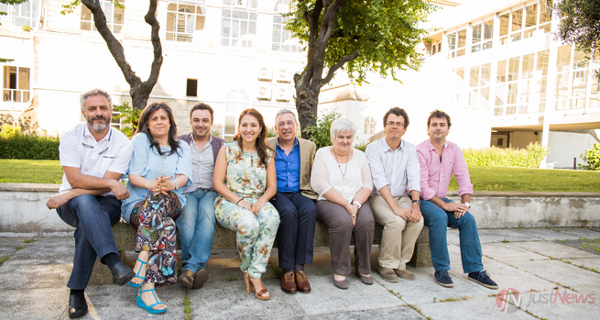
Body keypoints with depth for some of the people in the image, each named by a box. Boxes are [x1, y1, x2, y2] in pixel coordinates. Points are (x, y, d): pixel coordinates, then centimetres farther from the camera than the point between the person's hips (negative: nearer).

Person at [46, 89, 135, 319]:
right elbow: (75, 179, -13)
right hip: (73, 204, 0)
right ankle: (114, 262, -49)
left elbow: (105, 189, -11)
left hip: (106, 204, 0)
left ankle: (76, 291, -22)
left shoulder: (122, 144, -5)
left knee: (88, 225, -33)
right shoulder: (70, 138, -1)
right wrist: (111, 183, -24)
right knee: (85, 201, -35)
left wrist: (67, 195, -18)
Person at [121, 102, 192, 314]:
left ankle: (141, 265, -42)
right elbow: (133, 176, 0)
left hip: (171, 203, 1)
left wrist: (170, 184, -26)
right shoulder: (140, 140, 12)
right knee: (165, 226, -36)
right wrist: (152, 184, -23)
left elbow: (183, 177, 0)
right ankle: (146, 289, -38)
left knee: (159, 198, -37)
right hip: (137, 203, -1)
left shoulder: (181, 147, 18)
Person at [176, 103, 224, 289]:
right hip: (186, 192, 0)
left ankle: (190, 268, -41)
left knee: (207, 212, -33)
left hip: (210, 192, 0)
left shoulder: (221, 145, 17)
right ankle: (197, 268, -36)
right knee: (187, 213, -32)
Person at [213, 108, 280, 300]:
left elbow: (272, 186, 7)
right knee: (249, 223, -36)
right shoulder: (227, 149, 4)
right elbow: (217, 182, -2)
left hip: (258, 202, 3)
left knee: (272, 218, -33)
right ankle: (246, 269, -6)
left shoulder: (267, 154, 12)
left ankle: (255, 274, -24)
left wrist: (262, 200, -15)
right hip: (229, 201, -2)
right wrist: (239, 201, -16)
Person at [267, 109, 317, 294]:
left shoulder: (309, 147, 12)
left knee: (309, 209, -32)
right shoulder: (266, 146, 7)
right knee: (288, 211, -34)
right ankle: (287, 270, -26)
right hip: (276, 194, -1)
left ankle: (299, 268, -27)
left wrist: (308, 192, -8)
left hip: (300, 193, 2)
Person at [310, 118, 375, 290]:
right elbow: (321, 185, -9)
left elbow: (368, 185, 5)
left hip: (357, 201, 3)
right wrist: (346, 205, -16)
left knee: (366, 221, -27)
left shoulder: (359, 155, 14)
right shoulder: (322, 154, 3)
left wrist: (356, 204, -14)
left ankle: (363, 269, -6)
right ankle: (339, 271, -16)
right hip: (330, 202, -3)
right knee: (343, 221, -33)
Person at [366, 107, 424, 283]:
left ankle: (400, 263, -4)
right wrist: (395, 207, -29)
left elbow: (414, 178, -5)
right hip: (378, 197, -4)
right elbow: (379, 180, -19)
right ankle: (386, 264, -8)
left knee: (417, 220, -24)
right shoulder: (373, 148, -7)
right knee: (396, 221, -31)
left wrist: (415, 203, -22)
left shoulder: (410, 149, 6)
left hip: (402, 197, 4)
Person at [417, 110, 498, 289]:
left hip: (441, 199, 6)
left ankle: (475, 270, -8)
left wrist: (465, 203, -13)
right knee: (439, 217, -33)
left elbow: (463, 178, 3)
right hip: (422, 200, -5)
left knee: (468, 219, -17)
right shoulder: (420, 151, -11)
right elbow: (422, 186, -17)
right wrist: (444, 205, -22)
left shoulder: (454, 150, 8)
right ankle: (441, 269, -20)